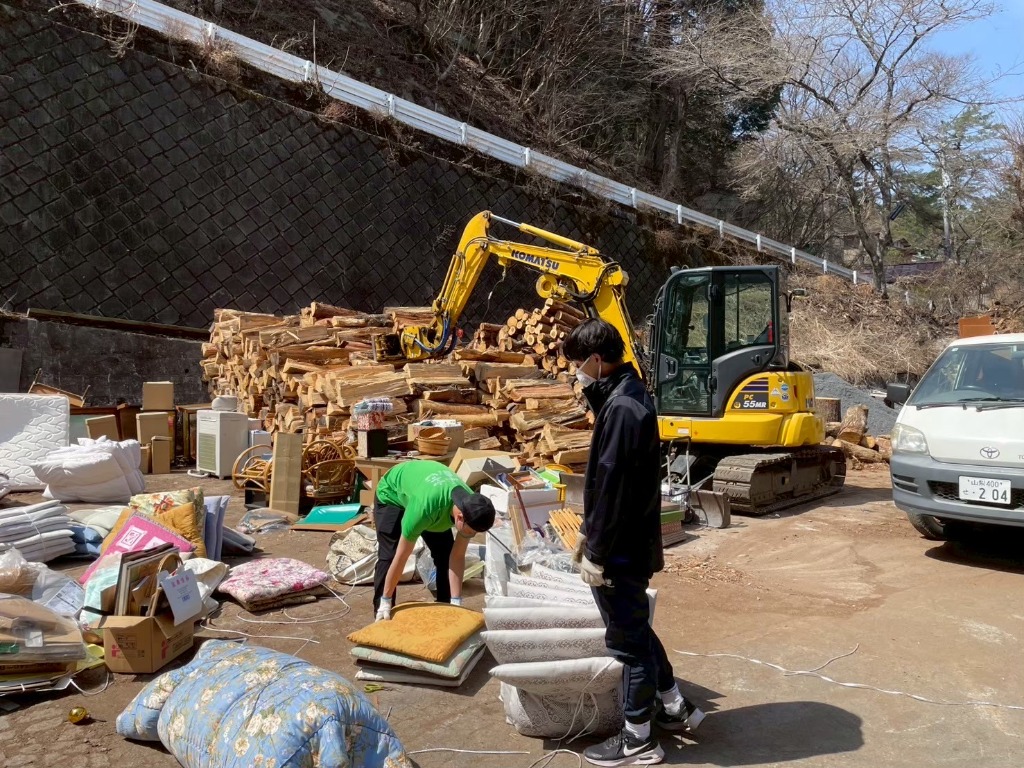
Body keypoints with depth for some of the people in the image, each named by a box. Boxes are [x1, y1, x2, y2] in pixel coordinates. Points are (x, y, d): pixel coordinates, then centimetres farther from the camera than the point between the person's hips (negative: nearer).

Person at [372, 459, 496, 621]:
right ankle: (381, 611, -5)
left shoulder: (470, 507, -31)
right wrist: (386, 602, -29)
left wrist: (456, 602, -23)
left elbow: (457, 557, -21)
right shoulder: (425, 507, -47)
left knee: (445, 555, -3)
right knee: (389, 556, -17)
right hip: (391, 495, -4)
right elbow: (401, 557, -37)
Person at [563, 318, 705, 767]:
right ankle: (675, 708, 39)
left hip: (621, 550, -10)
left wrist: (596, 552, -18)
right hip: (632, 541, 10)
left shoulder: (621, 408, -23)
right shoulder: (627, 397, 9)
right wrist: (592, 533, 20)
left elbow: (612, 488, -24)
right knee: (637, 629, 23)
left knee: (628, 639, 5)